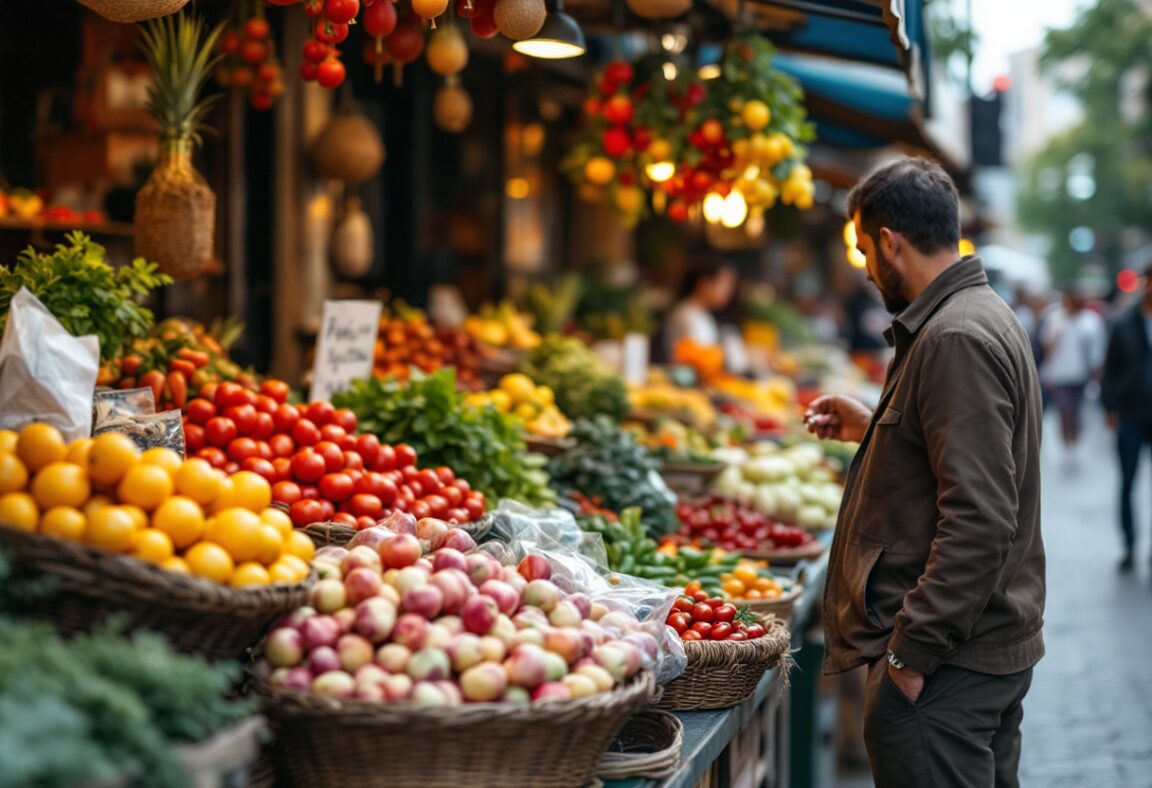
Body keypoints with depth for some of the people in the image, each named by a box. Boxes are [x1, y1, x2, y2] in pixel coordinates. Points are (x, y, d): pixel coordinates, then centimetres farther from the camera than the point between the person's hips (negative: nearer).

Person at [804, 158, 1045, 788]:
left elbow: (978, 522, -25)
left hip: (947, 664, -11)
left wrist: (910, 654, -22)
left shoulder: (954, 340, -19)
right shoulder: (985, 314, 15)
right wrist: (871, 429, 23)